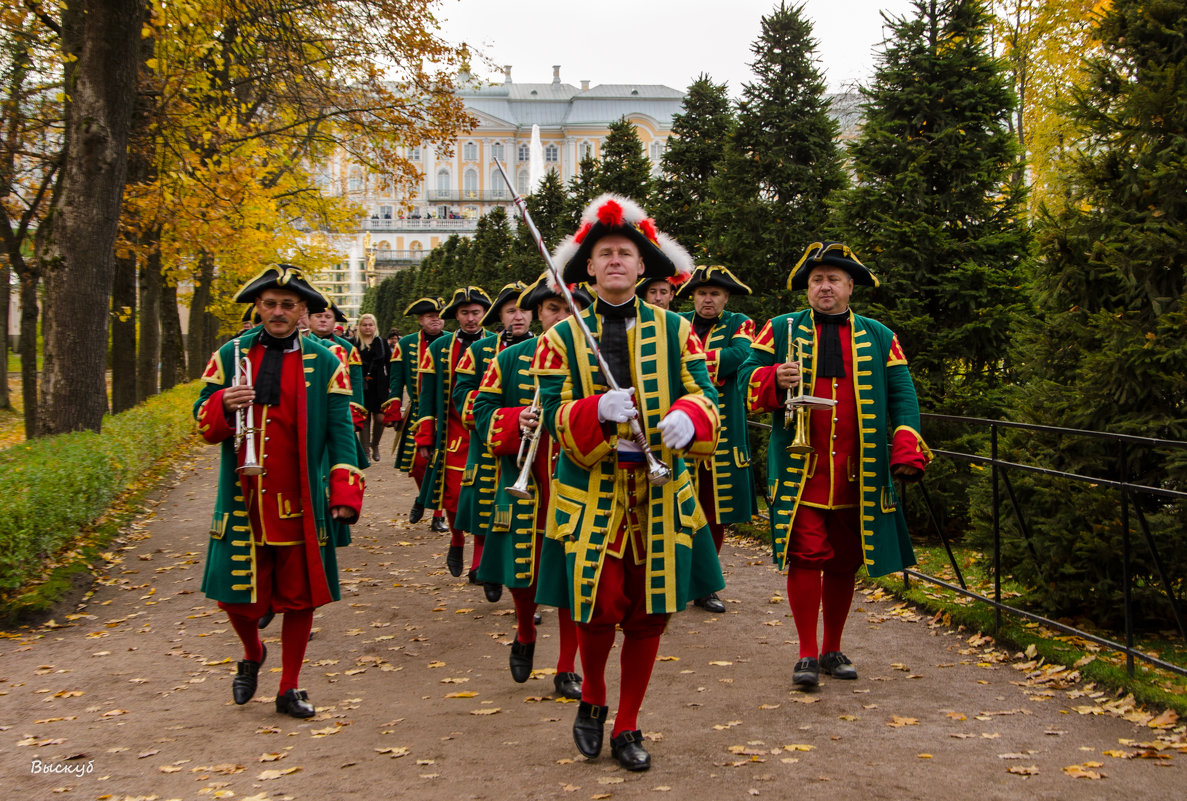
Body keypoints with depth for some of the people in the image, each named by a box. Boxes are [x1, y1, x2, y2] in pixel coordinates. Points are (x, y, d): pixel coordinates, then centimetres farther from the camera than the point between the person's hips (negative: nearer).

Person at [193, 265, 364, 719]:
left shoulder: (324, 363, 2)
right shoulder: (230, 355, 7)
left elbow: (340, 433, 0)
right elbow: (203, 422, 9)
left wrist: (345, 494, -9)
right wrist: (224, 404, -14)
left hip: (301, 503, -1)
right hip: (242, 501, 1)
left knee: (300, 596, 5)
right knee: (236, 592, 5)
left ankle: (289, 689, 22)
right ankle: (252, 655, 38)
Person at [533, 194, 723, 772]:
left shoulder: (674, 330, 7)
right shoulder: (563, 337, 2)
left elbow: (704, 394, 2)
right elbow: (552, 414, -4)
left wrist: (688, 418, -21)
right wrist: (598, 411, -24)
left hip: (662, 492, 2)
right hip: (593, 493, -2)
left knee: (648, 614, 7)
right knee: (599, 607, -4)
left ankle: (627, 727, 25)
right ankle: (591, 702, 27)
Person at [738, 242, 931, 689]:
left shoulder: (878, 338, 12)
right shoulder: (781, 330, 9)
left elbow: (901, 396, 8)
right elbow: (749, 380, 7)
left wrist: (907, 450, -6)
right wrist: (775, 379, -16)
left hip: (858, 474, 2)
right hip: (800, 470, -2)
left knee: (844, 563, 10)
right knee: (805, 558, -5)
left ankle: (833, 651, 24)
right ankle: (807, 655, 6)